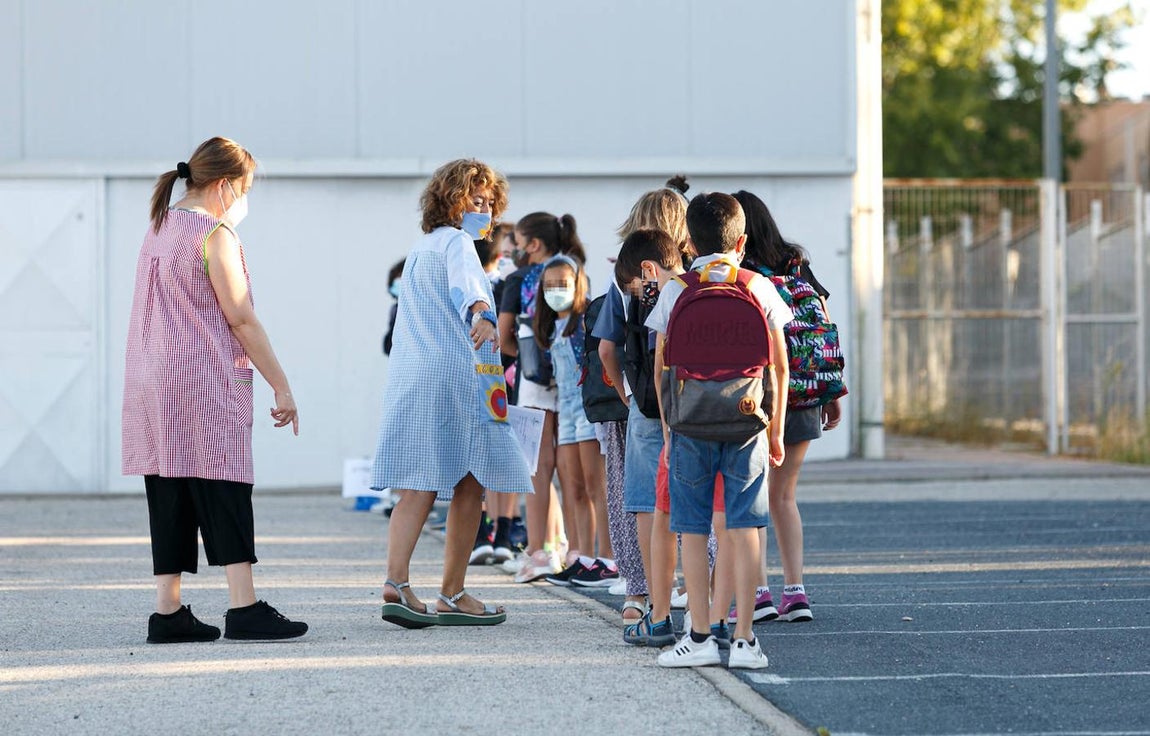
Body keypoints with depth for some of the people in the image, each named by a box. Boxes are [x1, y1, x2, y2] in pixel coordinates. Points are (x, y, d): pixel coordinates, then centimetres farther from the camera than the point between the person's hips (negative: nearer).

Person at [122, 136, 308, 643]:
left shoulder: (158, 230, 17)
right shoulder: (214, 234, -9)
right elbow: (241, 319, -11)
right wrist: (282, 387, -8)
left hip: (153, 386, 8)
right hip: (205, 383, -8)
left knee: (170, 499, 6)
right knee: (226, 495, -9)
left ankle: (167, 612, 4)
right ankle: (243, 608, -13)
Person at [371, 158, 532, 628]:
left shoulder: (420, 249, 24)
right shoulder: (457, 242, -4)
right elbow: (465, 280, -28)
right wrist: (481, 313, -47)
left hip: (410, 382, 8)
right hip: (455, 375, -8)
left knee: (417, 488, -2)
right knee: (469, 487, 2)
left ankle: (396, 583, -20)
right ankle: (453, 596, 6)